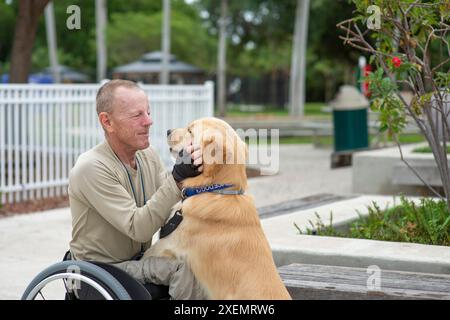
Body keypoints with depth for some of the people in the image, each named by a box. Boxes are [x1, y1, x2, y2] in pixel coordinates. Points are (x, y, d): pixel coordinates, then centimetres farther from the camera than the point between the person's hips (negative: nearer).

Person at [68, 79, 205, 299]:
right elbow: (138, 228, -25)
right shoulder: (91, 168, -20)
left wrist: (191, 173, -20)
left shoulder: (148, 156, 4)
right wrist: (177, 179, -30)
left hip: (140, 259, 7)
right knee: (186, 266, -24)